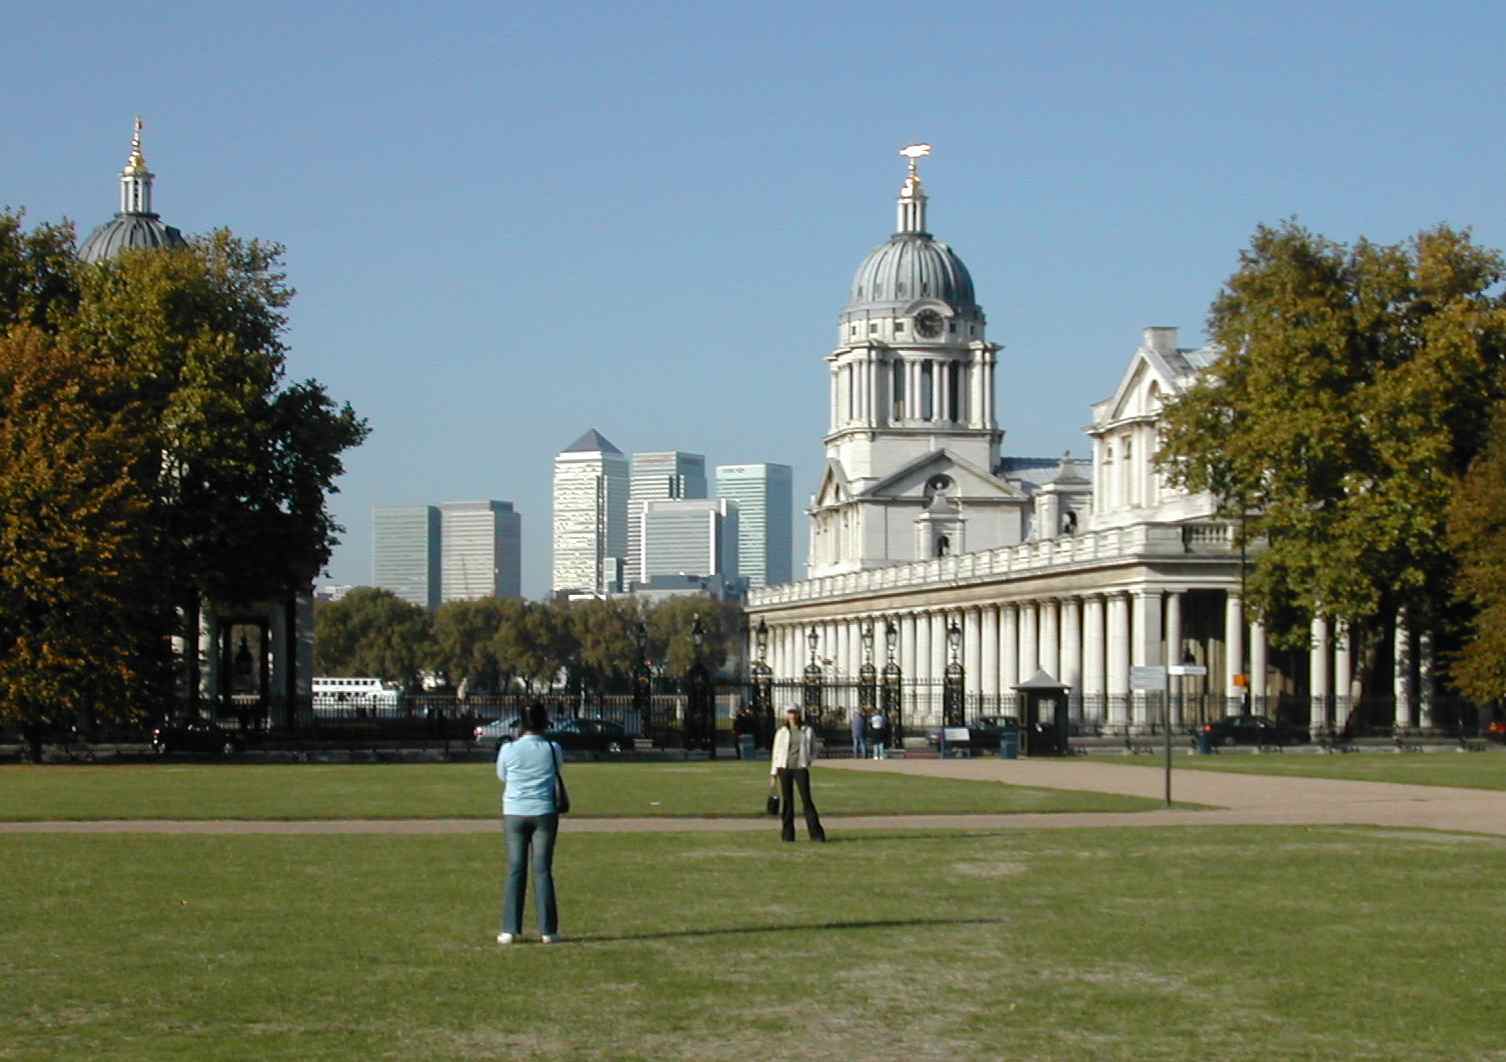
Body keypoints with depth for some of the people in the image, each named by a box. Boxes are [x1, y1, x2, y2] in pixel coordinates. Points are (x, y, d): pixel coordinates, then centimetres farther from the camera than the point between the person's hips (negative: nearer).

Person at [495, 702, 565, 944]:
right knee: (543, 870, 3)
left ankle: (510, 929, 1)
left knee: (515, 871, 4)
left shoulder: (508, 750, -6)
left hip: (515, 814, 0)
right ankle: (548, 929, 3)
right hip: (544, 813, 0)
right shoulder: (553, 749, -4)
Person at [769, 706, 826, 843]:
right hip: (784, 768, 1)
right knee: (786, 800, 1)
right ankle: (787, 834, 8)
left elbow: (813, 751, 14)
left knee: (806, 799, -9)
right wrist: (773, 774, 6)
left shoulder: (807, 731, 9)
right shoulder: (781, 733, 10)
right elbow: (776, 753, 11)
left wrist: (809, 760, -7)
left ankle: (816, 833, -9)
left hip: (801, 768, -1)